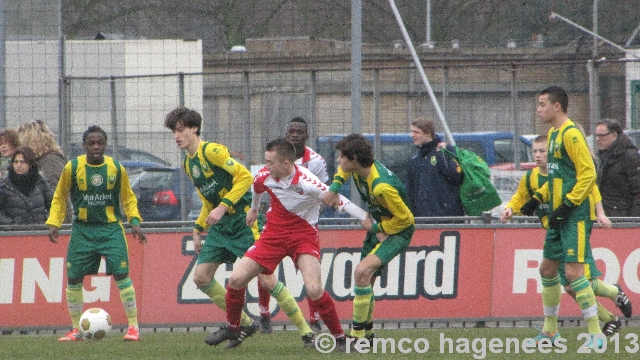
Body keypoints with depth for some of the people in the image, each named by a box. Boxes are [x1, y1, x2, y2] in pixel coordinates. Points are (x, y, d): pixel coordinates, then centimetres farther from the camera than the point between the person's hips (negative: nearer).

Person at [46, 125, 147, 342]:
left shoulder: (117, 169, -1)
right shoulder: (72, 168, -3)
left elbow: (128, 198, 11)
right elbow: (59, 198, 8)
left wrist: (134, 221, -1)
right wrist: (53, 223, -2)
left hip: (111, 228, -1)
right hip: (82, 230, 1)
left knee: (121, 275, -11)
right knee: (73, 278, 0)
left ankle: (133, 326, 0)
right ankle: (76, 330, 14)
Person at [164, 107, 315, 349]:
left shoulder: (211, 151, -13)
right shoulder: (187, 164, 14)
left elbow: (245, 176, -21)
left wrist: (223, 207, -24)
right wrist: (198, 229, 20)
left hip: (242, 219, -9)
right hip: (220, 226, 9)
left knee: (266, 279, -12)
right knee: (201, 277, 2)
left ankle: (306, 332, -4)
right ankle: (245, 324, 14)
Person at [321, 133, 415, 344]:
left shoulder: (381, 186, -33)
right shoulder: (358, 168, -8)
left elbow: (405, 218, -24)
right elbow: (343, 170, 21)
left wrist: (376, 227, -11)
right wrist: (334, 188, 2)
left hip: (397, 232, -9)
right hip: (377, 227, 9)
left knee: (362, 272, -26)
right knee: (366, 279, 15)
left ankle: (357, 336, -22)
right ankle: (368, 333, 33)